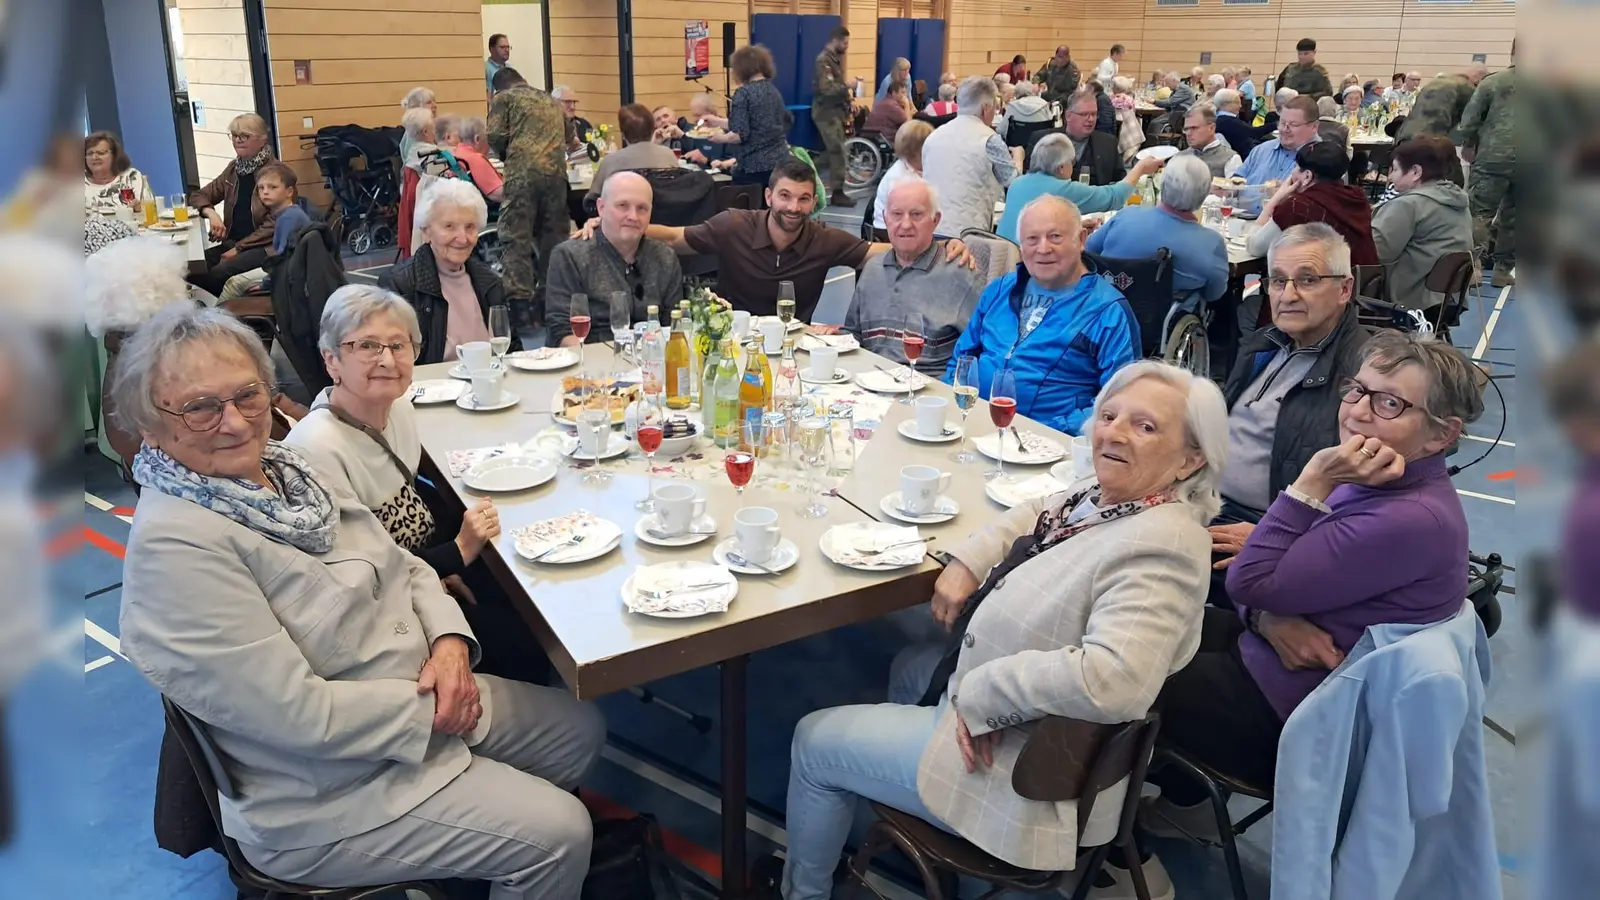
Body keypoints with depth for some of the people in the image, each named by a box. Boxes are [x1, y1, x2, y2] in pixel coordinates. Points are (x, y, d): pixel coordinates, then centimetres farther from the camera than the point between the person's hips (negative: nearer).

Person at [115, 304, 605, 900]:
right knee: (558, 833, -12)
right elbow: (298, 715, -29)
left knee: (579, 728, 16)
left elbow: (402, 565, 8)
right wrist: (438, 706, -19)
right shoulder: (174, 545, -26)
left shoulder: (283, 468, 1)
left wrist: (450, 643, -11)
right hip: (329, 790, -9)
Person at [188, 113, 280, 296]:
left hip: (266, 246, -6)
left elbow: (274, 224, -12)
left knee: (218, 273, -31)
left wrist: (239, 248, -15)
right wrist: (211, 213, -4)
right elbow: (199, 195, 20)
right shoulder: (234, 168, 14)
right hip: (232, 242, 6)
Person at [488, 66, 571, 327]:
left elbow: (495, 136, 1)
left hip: (522, 173, -4)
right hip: (556, 172, 4)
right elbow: (569, 136, 26)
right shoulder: (552, 101, 26)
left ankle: (520, 301, -11)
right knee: (554, 236, 11)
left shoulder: (504, 98, 11)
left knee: (517, 237, -3)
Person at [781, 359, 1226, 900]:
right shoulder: (1107, 493, -3)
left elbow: (1113, 680, -42)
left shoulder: (1160, 546, -31)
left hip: (1027, 771, -10)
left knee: (814, 743, 6)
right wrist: (967, 562, -2)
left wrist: (980, 695, -29)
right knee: (909, 667, 35)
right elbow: (1041, 514, 16)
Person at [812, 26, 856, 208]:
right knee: (837, 151, -10)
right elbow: (827, 89, -27)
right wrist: (848, 86, -28)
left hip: (833, 111, 10)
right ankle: (837, 193, -6)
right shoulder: (824, 60, -17)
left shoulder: (834, 58, 14)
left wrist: (848, 101, 14)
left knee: (832, 151, 13)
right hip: (827, 112, -10)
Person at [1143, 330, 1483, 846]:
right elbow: (1275, 580, 4)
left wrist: (1313, 483, -27)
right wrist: (1271, 619, -18)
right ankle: (1184, 800, 25)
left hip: (1283, 714, -9)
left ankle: (1184, 802, 24)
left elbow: (1251, 583, -26)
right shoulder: (1380, 481, 0)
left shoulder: (1412, 522, -29)